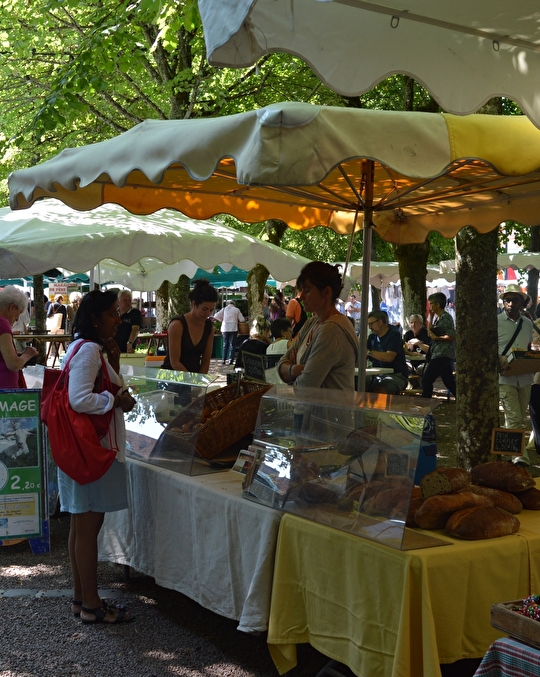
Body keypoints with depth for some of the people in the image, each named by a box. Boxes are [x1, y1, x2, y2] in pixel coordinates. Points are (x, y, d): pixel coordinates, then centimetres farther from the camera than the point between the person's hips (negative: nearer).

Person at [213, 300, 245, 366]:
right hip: (233, 329, -2)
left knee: (225, 344, 11)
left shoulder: (224, 309, 5)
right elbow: (242, 319, 0)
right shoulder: (236, 310, 1)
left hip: (225, 329, 2)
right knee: (232, 345, 3)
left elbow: (216, 316, -2)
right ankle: (230, 360, -3)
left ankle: (224, 360, 8)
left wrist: (221, 321, 14)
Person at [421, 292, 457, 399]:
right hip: (443, 355, 10)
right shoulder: (438, 318, 16)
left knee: (426, 380, -9)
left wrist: (436, 338, -16)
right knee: (449, 382, 14)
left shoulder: (445, 317, -13)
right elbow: (430, 333, 21)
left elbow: (452, 336, -20)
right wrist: (431, 317, 15)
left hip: (442, 355, -10)